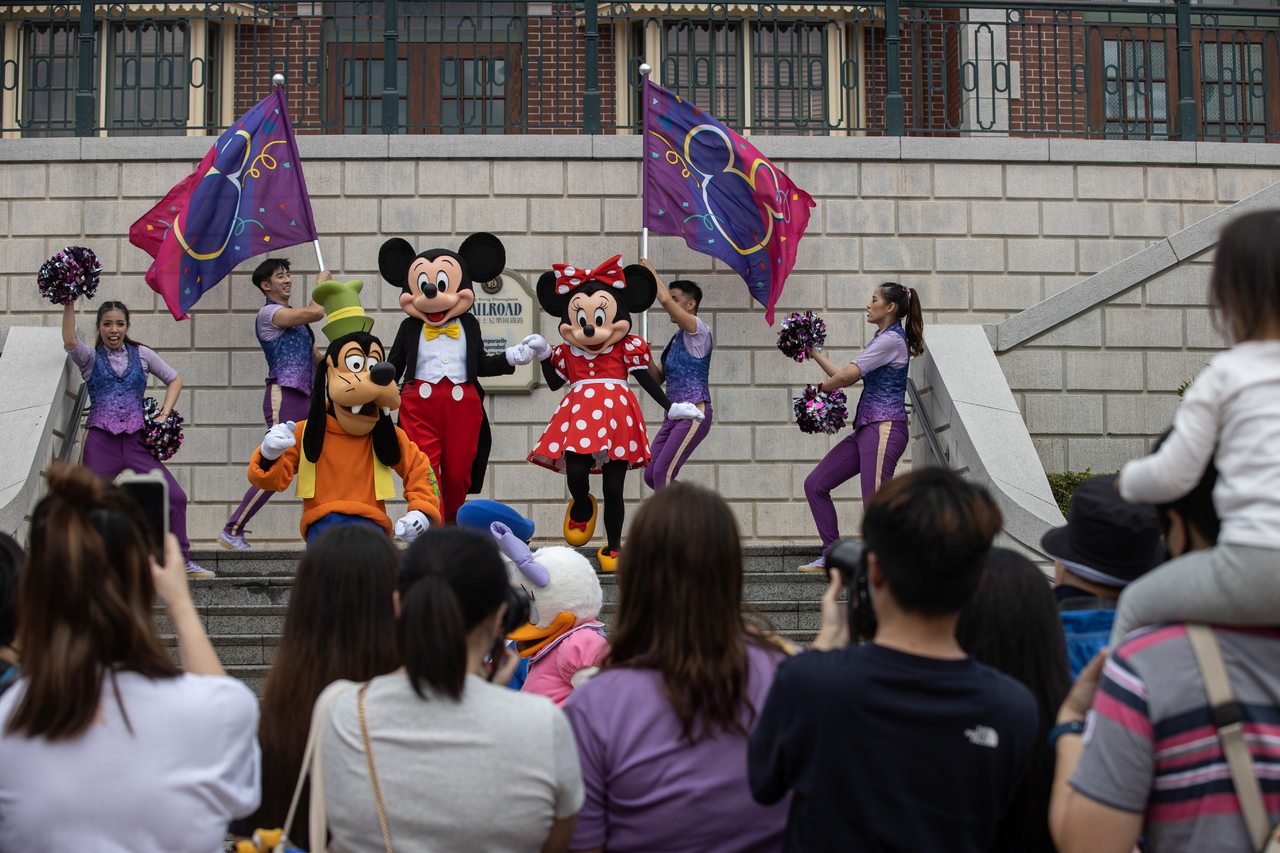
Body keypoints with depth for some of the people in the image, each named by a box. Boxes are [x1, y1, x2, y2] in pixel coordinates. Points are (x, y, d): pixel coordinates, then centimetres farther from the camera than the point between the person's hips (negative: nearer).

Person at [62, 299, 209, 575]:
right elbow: (69, 341, -13)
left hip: (137, 439, 1)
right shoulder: (90, 358, 7)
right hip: (101, 441, -1)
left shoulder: (142, 355, 12)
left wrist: (164, 415, 6)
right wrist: (69, 304, -17)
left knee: (175, 497, -8)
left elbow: (174, 380, 18)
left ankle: (182, 562, 2)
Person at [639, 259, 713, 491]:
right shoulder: (675, 339, 19)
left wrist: (651, 270, -7)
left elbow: (665, 300, -21)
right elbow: (658, 377, 20)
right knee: (651, 475, 6)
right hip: (674, 414, 9)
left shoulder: (698, 330, -7)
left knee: (662, 473, -17)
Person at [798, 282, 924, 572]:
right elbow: (845, 376, 22)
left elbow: (847, 376, -16)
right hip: (865, 429, 10)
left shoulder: (892, 339, -11)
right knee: (815, 484, 7)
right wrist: (815, 354, 25)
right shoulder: (881, 339, 21)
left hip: (885, 429, -10)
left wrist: (820, 389, 1)